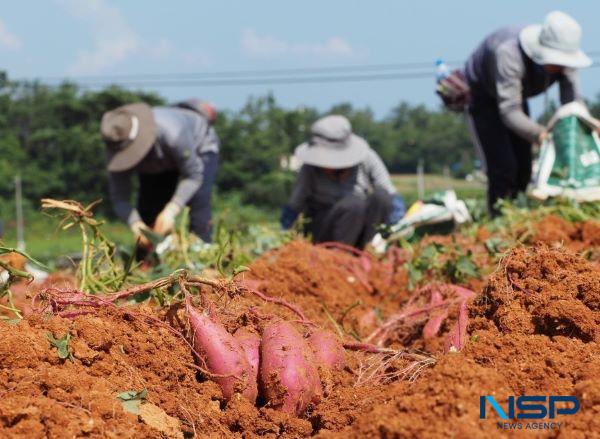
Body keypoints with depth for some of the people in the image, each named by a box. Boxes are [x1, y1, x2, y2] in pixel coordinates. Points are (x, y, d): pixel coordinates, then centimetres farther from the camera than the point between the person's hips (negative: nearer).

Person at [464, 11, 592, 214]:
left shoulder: (562, 58, -23)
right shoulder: (509, 54, -42)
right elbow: (509, 111, -45)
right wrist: (539, 134, -59)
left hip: (514, 95, 6)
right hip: (482, 97, -6)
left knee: (523, 166, 4)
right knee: (503, 166, -17)